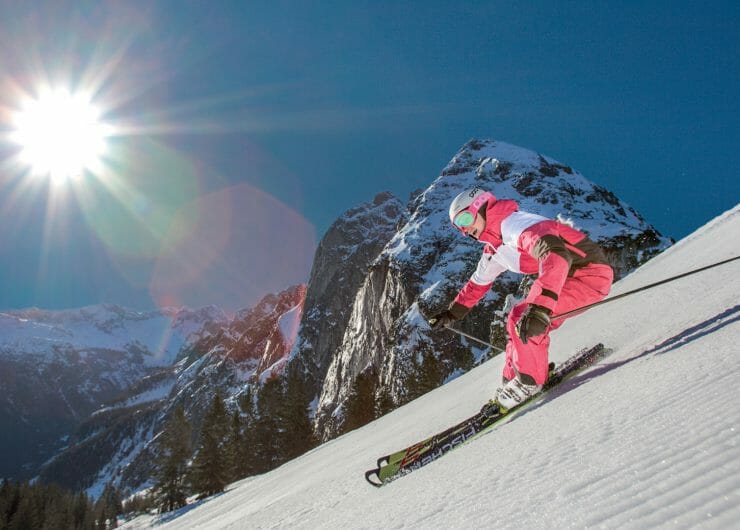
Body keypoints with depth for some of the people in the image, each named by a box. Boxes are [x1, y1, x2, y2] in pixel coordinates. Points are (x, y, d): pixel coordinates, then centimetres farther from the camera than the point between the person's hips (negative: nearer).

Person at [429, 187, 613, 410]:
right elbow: (478, 282, 26)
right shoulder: (494, 249, 9)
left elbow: (555, 255, -38)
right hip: (567, 278, 9)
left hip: (592, 272, -9)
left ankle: (529, 382, -2)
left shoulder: (515, 223, -22)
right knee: (520, 321, 7)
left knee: (522, 319, -19)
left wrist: (540, 310, -47)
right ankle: (513, 382, 18)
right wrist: (452, 313, 26)